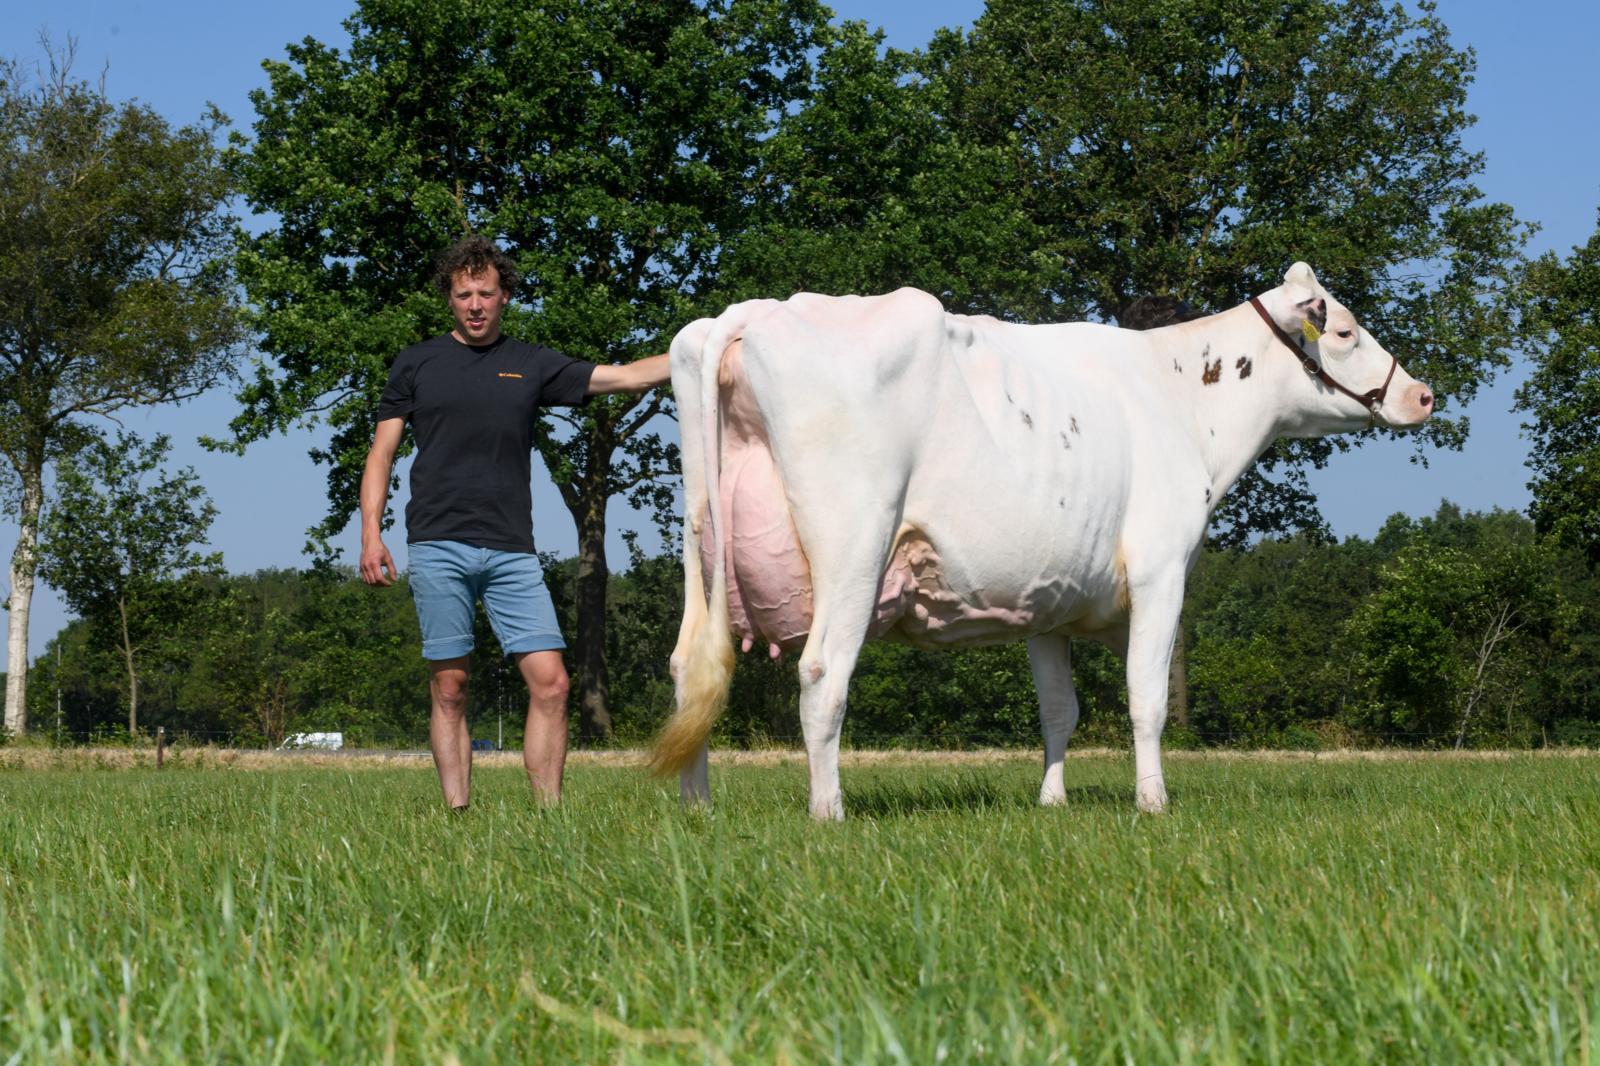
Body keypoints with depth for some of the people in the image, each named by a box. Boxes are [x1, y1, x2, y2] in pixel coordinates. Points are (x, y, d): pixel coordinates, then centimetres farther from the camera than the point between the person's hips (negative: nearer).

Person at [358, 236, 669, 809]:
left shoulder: (532, 365, 12)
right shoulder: (416, 364, 9)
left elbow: (627, 376, 9)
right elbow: (382, 453, 9)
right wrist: (371, 534, -3)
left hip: (512, 550, 1)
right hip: (437, 546, -1)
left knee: (550, 682, -7)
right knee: (449, 687, -1)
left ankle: (549, 811, -2)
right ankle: (457, 814, 3)